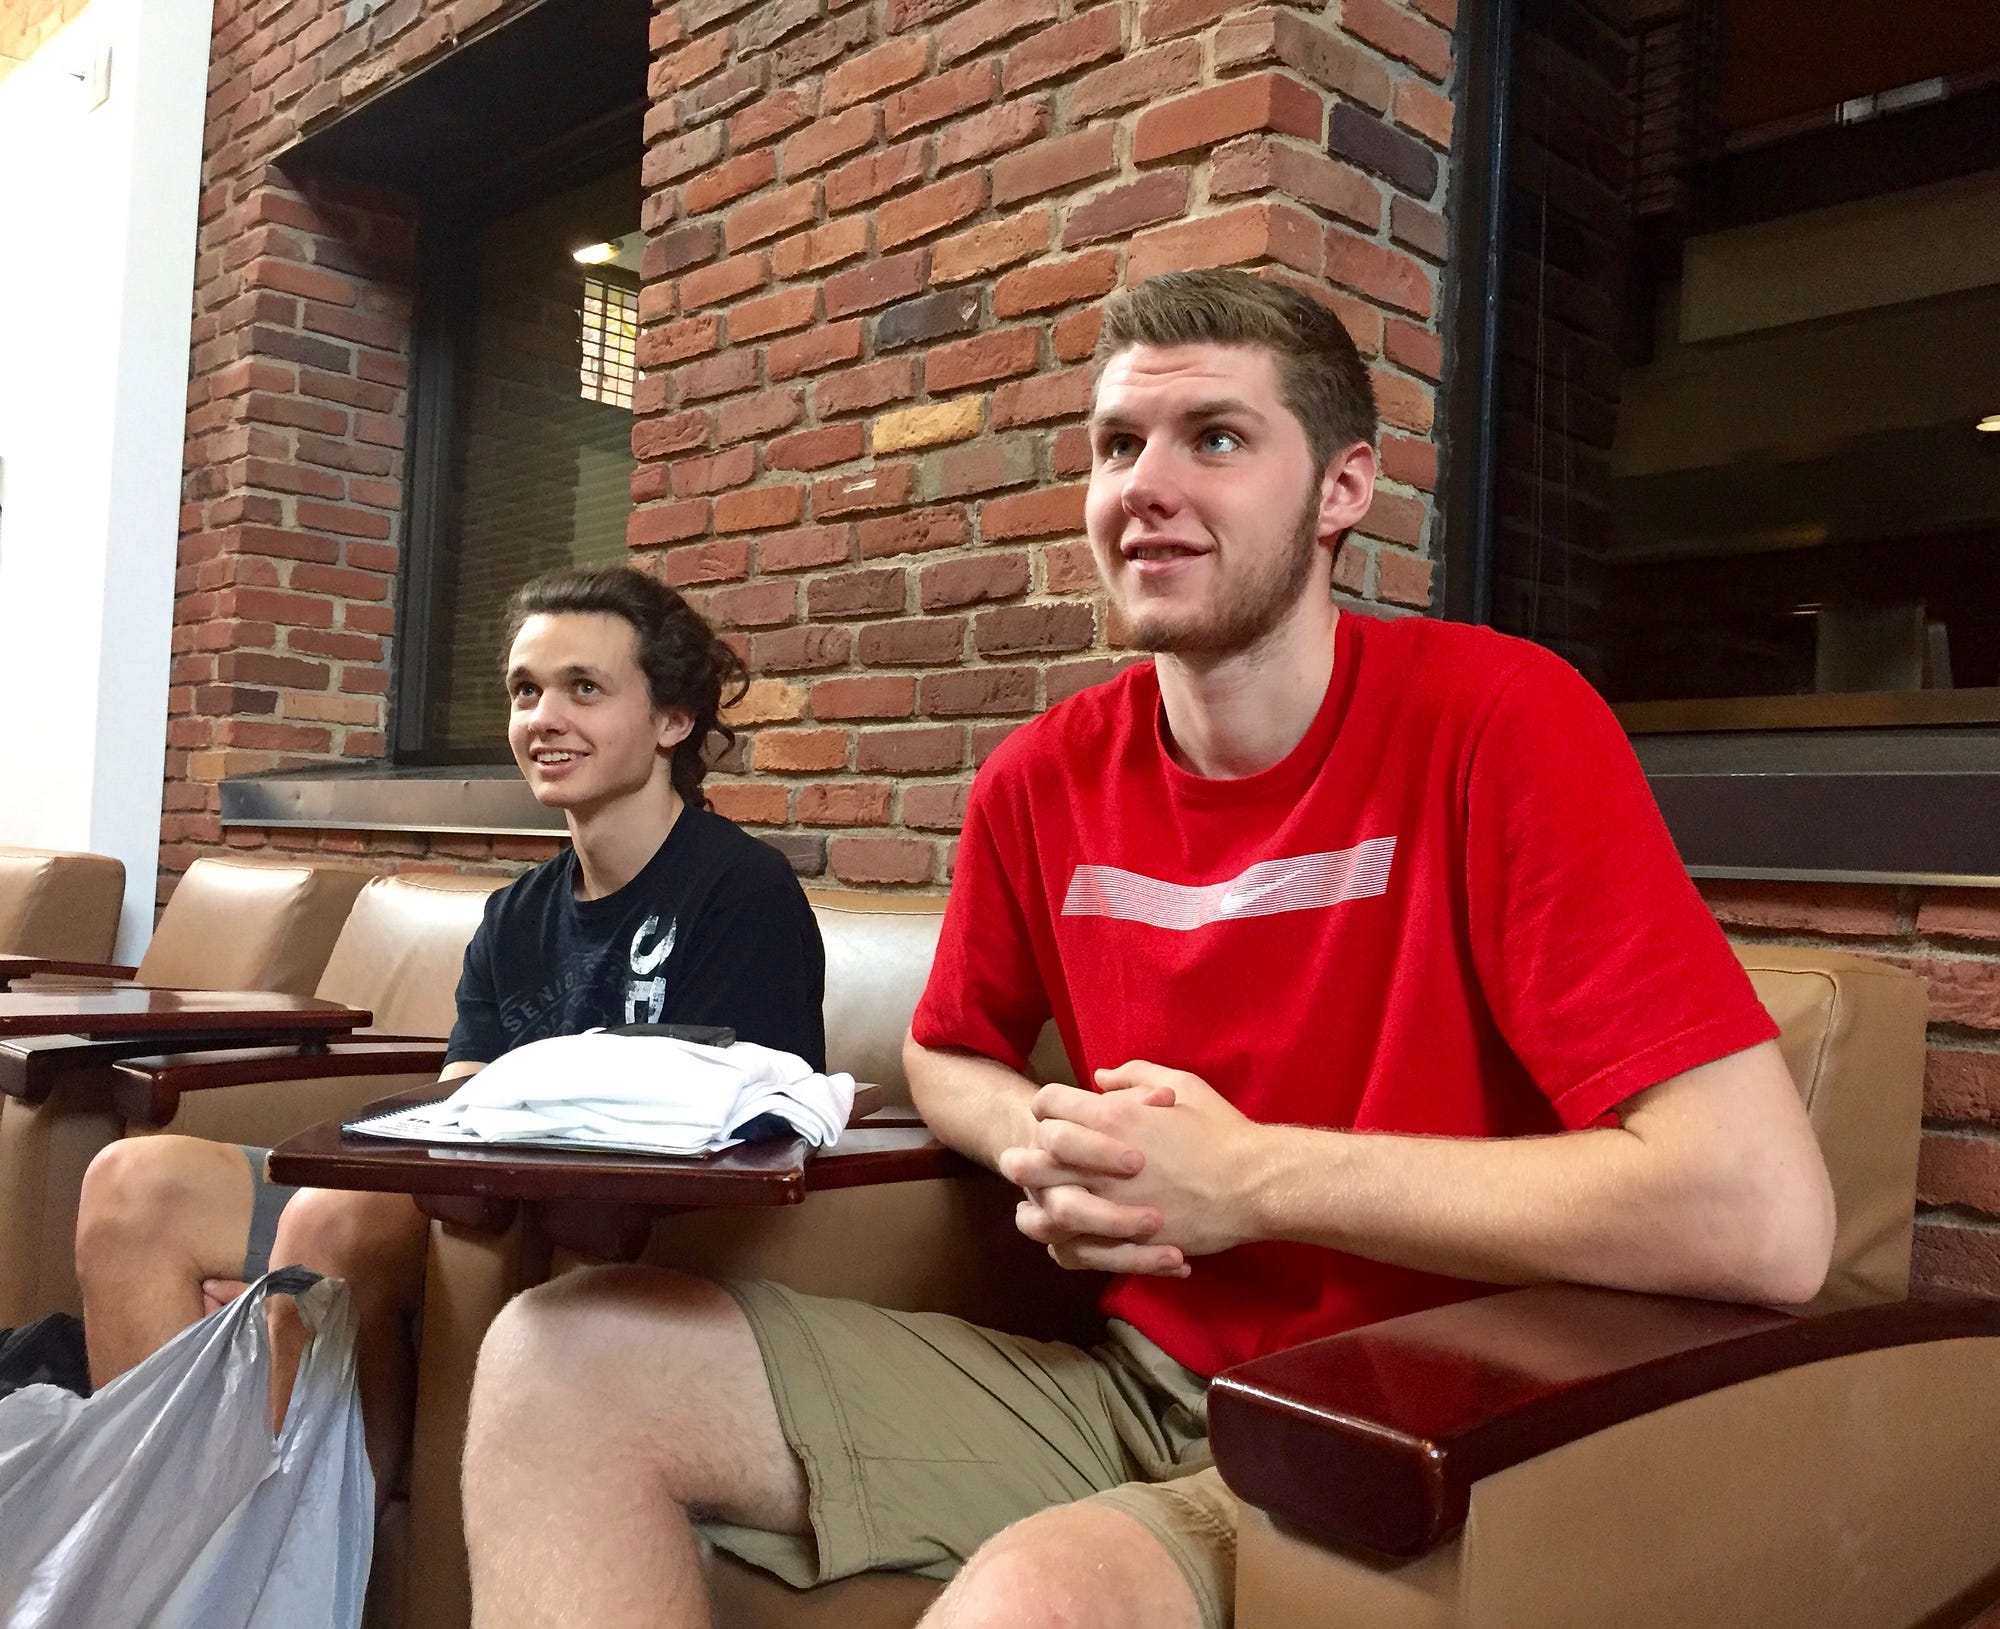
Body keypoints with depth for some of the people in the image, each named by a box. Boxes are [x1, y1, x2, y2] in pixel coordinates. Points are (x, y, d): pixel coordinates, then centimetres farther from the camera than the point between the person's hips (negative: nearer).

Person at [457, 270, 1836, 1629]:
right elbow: (951, 1054, 20)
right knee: (567, 1361, -3)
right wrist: (1047, 1149, -6)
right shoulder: (1044, 780, 1)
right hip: (1131, 1381, 6)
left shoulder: (1495, 721, -15)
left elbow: (1767, 1216, -25)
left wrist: (1248, 1176, -19)